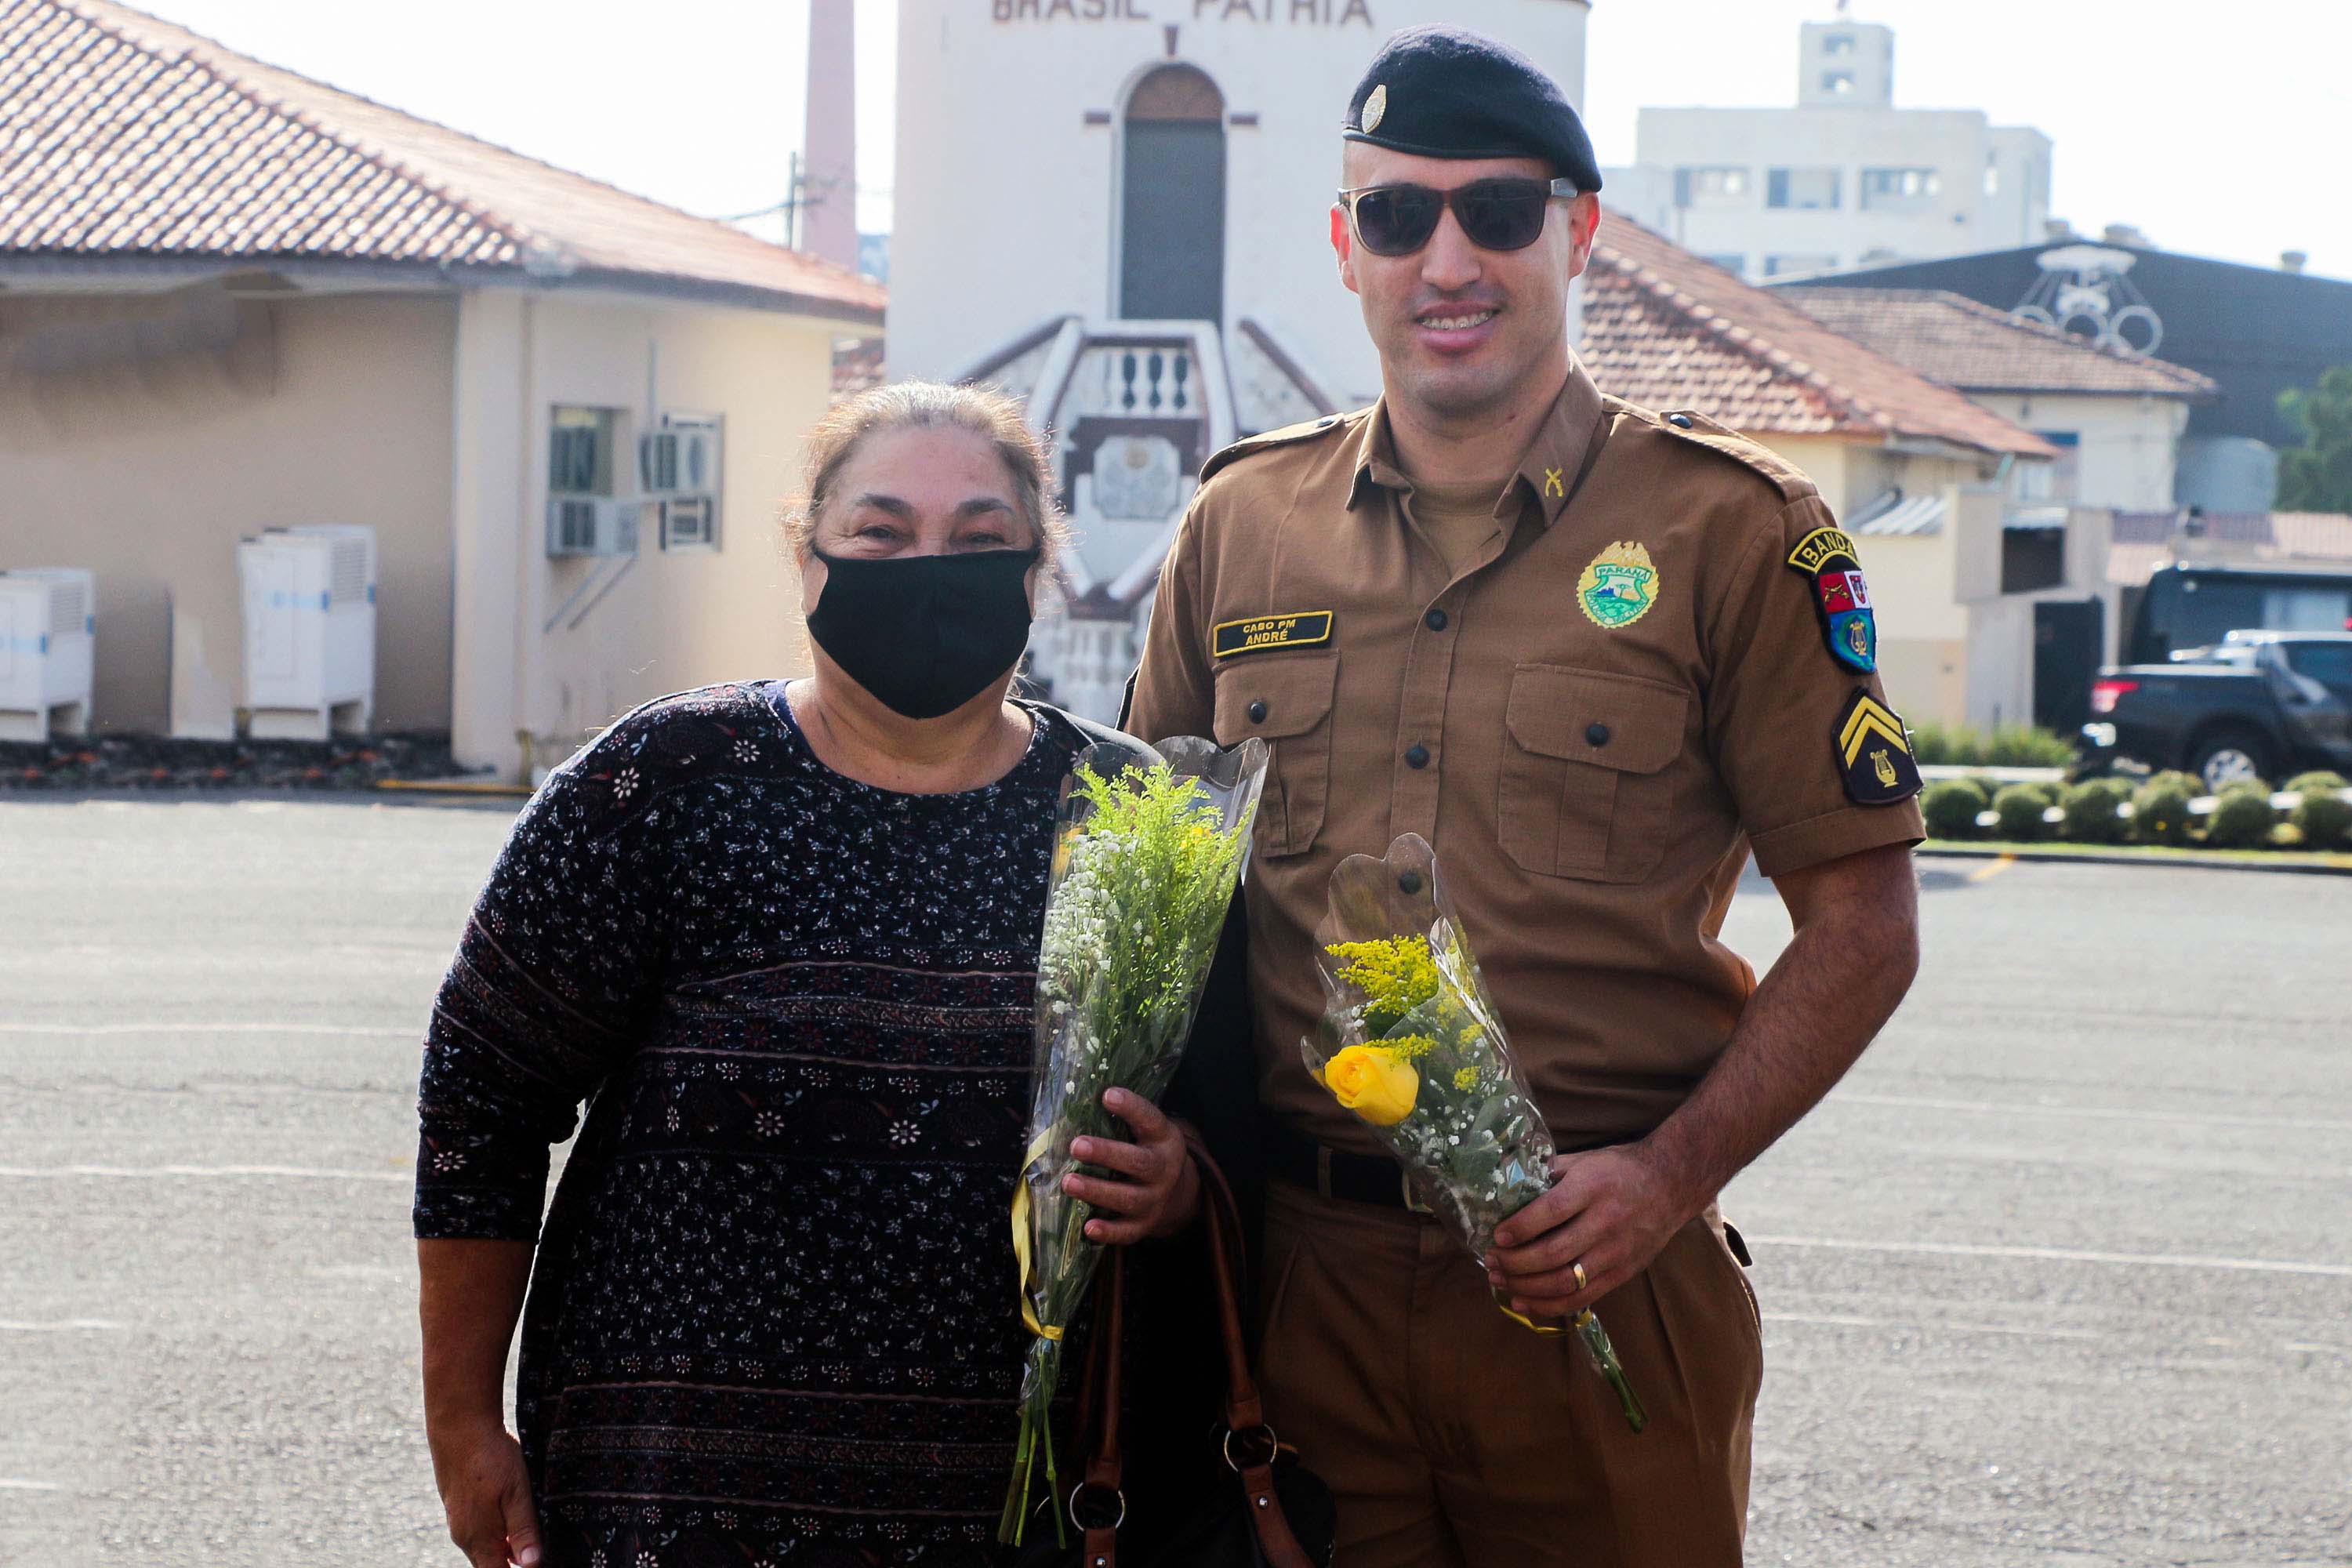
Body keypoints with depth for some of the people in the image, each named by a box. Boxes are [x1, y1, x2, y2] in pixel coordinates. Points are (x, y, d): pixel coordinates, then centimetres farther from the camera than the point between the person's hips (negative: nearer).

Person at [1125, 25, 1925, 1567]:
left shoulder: (1728, 529, -1)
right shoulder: (1242, 524, 10)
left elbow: (1863, 920, -1)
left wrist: (1670, 1177, -14)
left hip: (1596, 1268, -2)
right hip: (1299, 1262, 3)